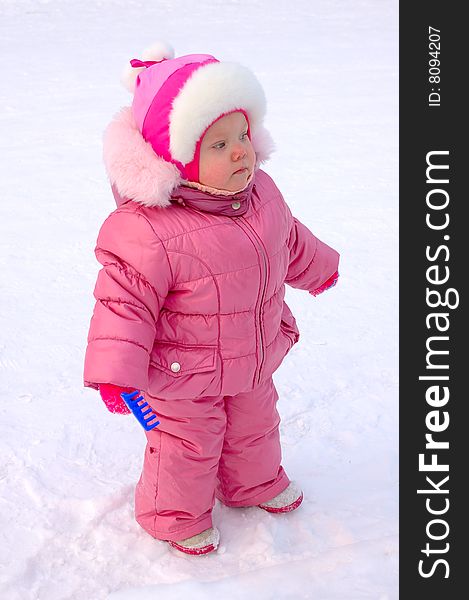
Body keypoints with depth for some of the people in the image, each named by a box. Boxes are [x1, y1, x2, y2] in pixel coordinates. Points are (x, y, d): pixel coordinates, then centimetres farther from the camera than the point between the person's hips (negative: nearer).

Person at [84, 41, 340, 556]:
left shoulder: (261, 193, -7)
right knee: (188, 447, 14)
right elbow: (123, 301, -27)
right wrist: (117, 373, -31)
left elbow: (290, 240, 14)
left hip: (253, 361, 7)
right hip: (182, 378, -7)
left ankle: (256, 484, 58)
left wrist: (319, 268, 30)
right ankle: (178, 516, 42)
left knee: (255, 425, 29)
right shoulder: (150, 230, -33)